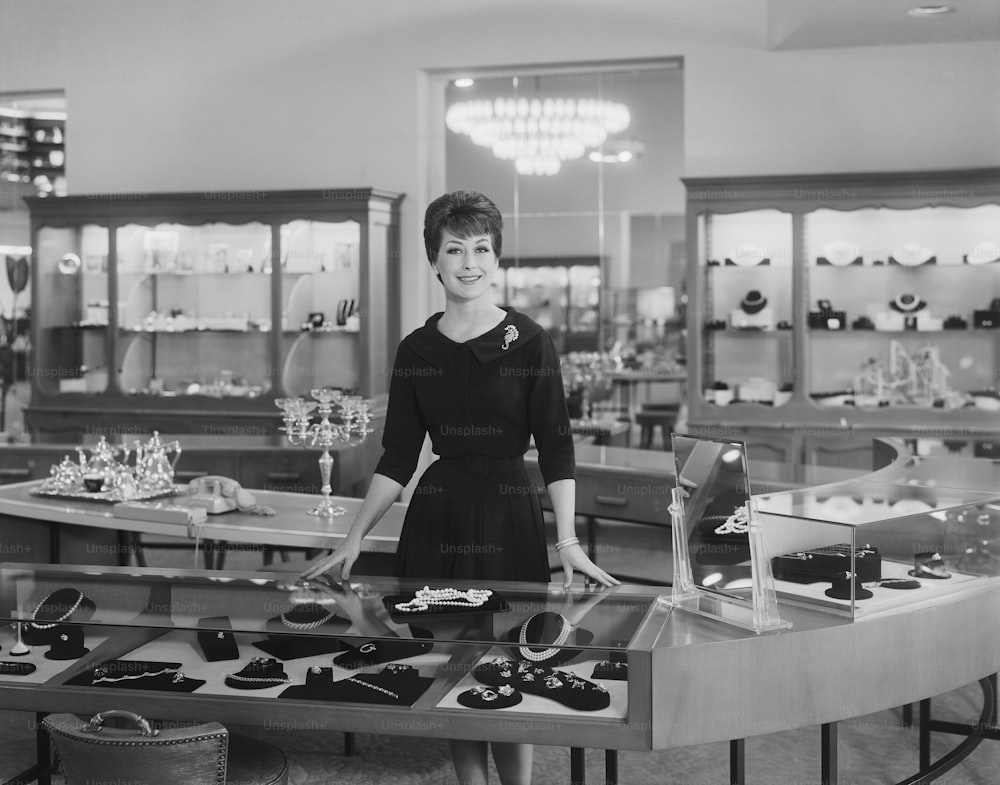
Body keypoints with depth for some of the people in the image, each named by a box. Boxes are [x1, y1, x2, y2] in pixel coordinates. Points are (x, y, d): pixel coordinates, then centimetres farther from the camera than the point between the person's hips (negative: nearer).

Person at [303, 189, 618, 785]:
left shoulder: (530, 343, -2)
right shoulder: (417, 351, 6)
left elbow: (556, 449, -4)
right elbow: (398, 457, 8)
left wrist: (568, 540, -14)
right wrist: (354, 539, 3)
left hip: (509, 521, -3)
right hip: (435, 519, 3)